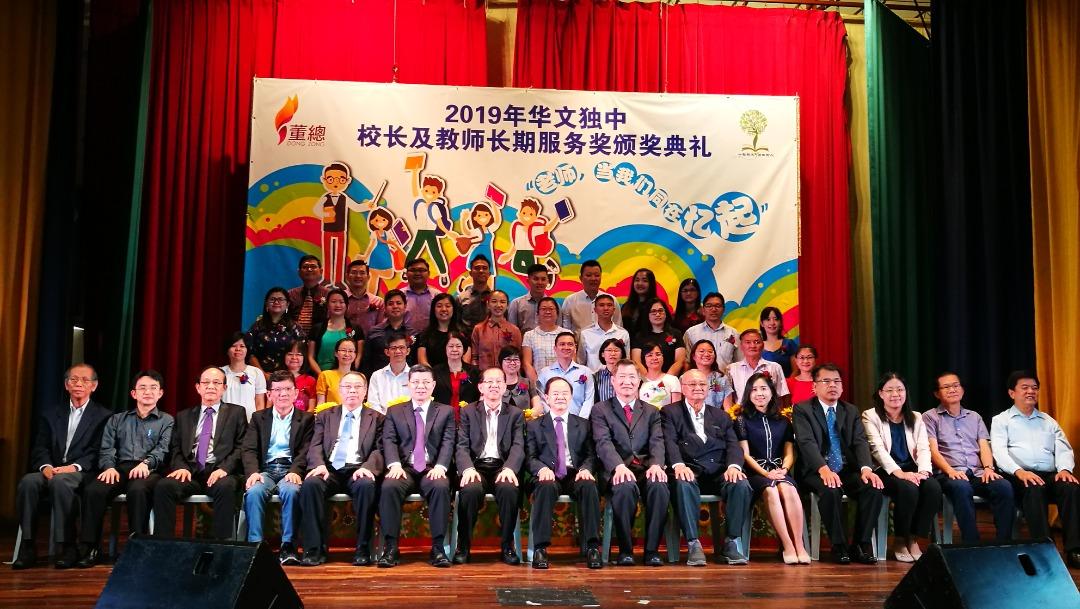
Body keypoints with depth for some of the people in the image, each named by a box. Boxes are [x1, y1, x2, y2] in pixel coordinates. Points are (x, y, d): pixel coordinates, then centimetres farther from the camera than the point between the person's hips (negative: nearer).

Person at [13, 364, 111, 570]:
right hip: (51, 472, 4)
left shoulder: (104, 417, 8)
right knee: (28, 481, -29)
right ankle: (27, 547, -24)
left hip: (82, 474, -4)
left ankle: (68, 547, -29)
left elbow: (99, 452, -3)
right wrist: (46, 466, -12)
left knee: (60, 481, -36)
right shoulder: (51, 416, 21)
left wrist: (75, 467, -20)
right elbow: (40, 449, 10)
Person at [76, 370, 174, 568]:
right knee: (92, 490, -29)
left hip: (149, 470, -3)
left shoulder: (166, 421, 17)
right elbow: (106, 449, 14)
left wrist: (146, 462, -20)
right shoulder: (117, 420, 27)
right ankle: (90, 548, -19)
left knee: (137, 489, -37)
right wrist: (109, 467, -8)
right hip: (120, 468, 3)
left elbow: (163, 449, 0)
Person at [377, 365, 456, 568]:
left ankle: (438, 548, -26)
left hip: (432, 469, 0)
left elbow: (448, 443, 3)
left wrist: (440, 466, -15)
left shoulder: (446, 412, 16)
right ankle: (390, 547, -24)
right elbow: (389, 441, 5)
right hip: (404, 468, 1)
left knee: (441, 487, -34)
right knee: (389, 487, -32)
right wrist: (395, 464, -15)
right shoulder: (394, 412, 18)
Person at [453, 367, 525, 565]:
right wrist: (468, 469, -19)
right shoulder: (468, 412, 13)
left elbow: (518, 446, 1)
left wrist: (509, 468, -20)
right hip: (477, 466, 0)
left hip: (503, 467, 0)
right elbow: (462, 446, 2)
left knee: (509, 488, -34)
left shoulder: (515, 414, 14)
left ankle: (507, 546, -15)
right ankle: (463, 546, -15)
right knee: (470, 489, -34)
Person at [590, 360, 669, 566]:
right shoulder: (601, 410, 13)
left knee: (660, 486, -32)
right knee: (625, 487, -36)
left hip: (646, 469, 2)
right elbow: (603, 443, -4)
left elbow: (657, 442, 6)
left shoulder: (651, 412, 22)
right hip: (618, 470, -2)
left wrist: (656, 464, -17)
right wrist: (619, 466, -23)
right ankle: (625, 550, -18)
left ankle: (652, 550, -19)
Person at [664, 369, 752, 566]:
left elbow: (733, 445, 11)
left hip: (719, 471, 3)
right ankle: (693, 544, -29)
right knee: (684, 484, -37)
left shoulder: (721, 417, 25)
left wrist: (734, 466, -12)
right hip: (689, 470, -3)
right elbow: (669, 442, -2)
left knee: (741, 485, -28)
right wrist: (679, 465, -23)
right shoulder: (670, 412, 15)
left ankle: (731, 543, -17)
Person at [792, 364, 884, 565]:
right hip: (817, 471, -4)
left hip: (848, 470, 4)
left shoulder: (851, 411, 17)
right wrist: (824, 469, -30)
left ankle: (861, 545, -12)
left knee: (873, 487, -25)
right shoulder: (802, 410, 2)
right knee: (830, 490, -35)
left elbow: (860, 442, 2)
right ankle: (839, 546, -18)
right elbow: (807, 442, -13)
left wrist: (866, 468, -19)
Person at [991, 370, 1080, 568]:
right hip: (1018, 476, -3)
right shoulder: (1001, 420, 14)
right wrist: (1019, 471, -21)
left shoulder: (1048, 421, 27)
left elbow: (1063, 449, 15)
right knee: (1035, 489, -37)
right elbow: (999, 451, -2)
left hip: (1050, 475, 4)